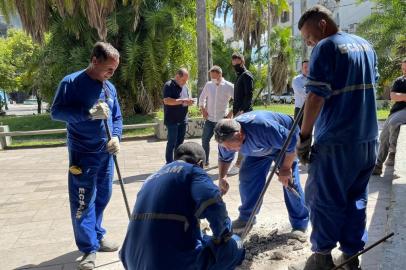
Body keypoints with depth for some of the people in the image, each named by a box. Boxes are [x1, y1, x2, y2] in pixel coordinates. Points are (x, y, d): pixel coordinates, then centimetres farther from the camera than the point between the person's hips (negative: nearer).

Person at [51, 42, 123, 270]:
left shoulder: (110, 87, 9)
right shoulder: (71, 82, -9)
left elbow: (117, 117, 14)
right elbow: (56, 112, -13)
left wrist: (116, 137, -5)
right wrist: (89, 113, -25)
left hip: (106, 153, 6)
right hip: (83, 154, -6)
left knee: (103, 197, 16)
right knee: (83, 202, -3)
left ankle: (97, 235, 34)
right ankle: (89, 248, 9)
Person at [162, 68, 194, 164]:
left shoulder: (184, 87, 16)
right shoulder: (169, 85, -9)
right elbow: (166, 101, -20)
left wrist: (188, 102, 0)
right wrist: (182, 100, -22)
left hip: (183, 120, 7)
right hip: (172, 120, -7)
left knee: (180, 142, 12)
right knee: (172, 143, -3)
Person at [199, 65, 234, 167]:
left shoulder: (229, 86, -8)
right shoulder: (208, 85, 3)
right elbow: (202, 98, 15)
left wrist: (231, 113, -10)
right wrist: (203, 110, 5)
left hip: (222, 119, -3)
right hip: (209, 119, 3)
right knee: (205, 139, 4)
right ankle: (205, 161, 17)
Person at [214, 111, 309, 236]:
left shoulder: (262, 127, -47)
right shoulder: (227, 137, -25)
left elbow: (292, 143, -36)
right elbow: (224, 158, -3)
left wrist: (286, 168, -27)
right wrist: (222, 177, -17)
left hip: (285, 142, -5)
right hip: (260, 148, 5)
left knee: (290, 181, -12)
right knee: (247, 176, -7)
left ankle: (300, 224, 5)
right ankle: (246, 218, 9)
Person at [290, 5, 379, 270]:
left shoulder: (325, 48, -10)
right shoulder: (366, 45, 15)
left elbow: (316, 97, -18)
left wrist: (304, 137, -13)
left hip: (336, 141, -8)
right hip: (368, 139, 8)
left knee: (324, 200, 5)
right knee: (356, 199, 15)